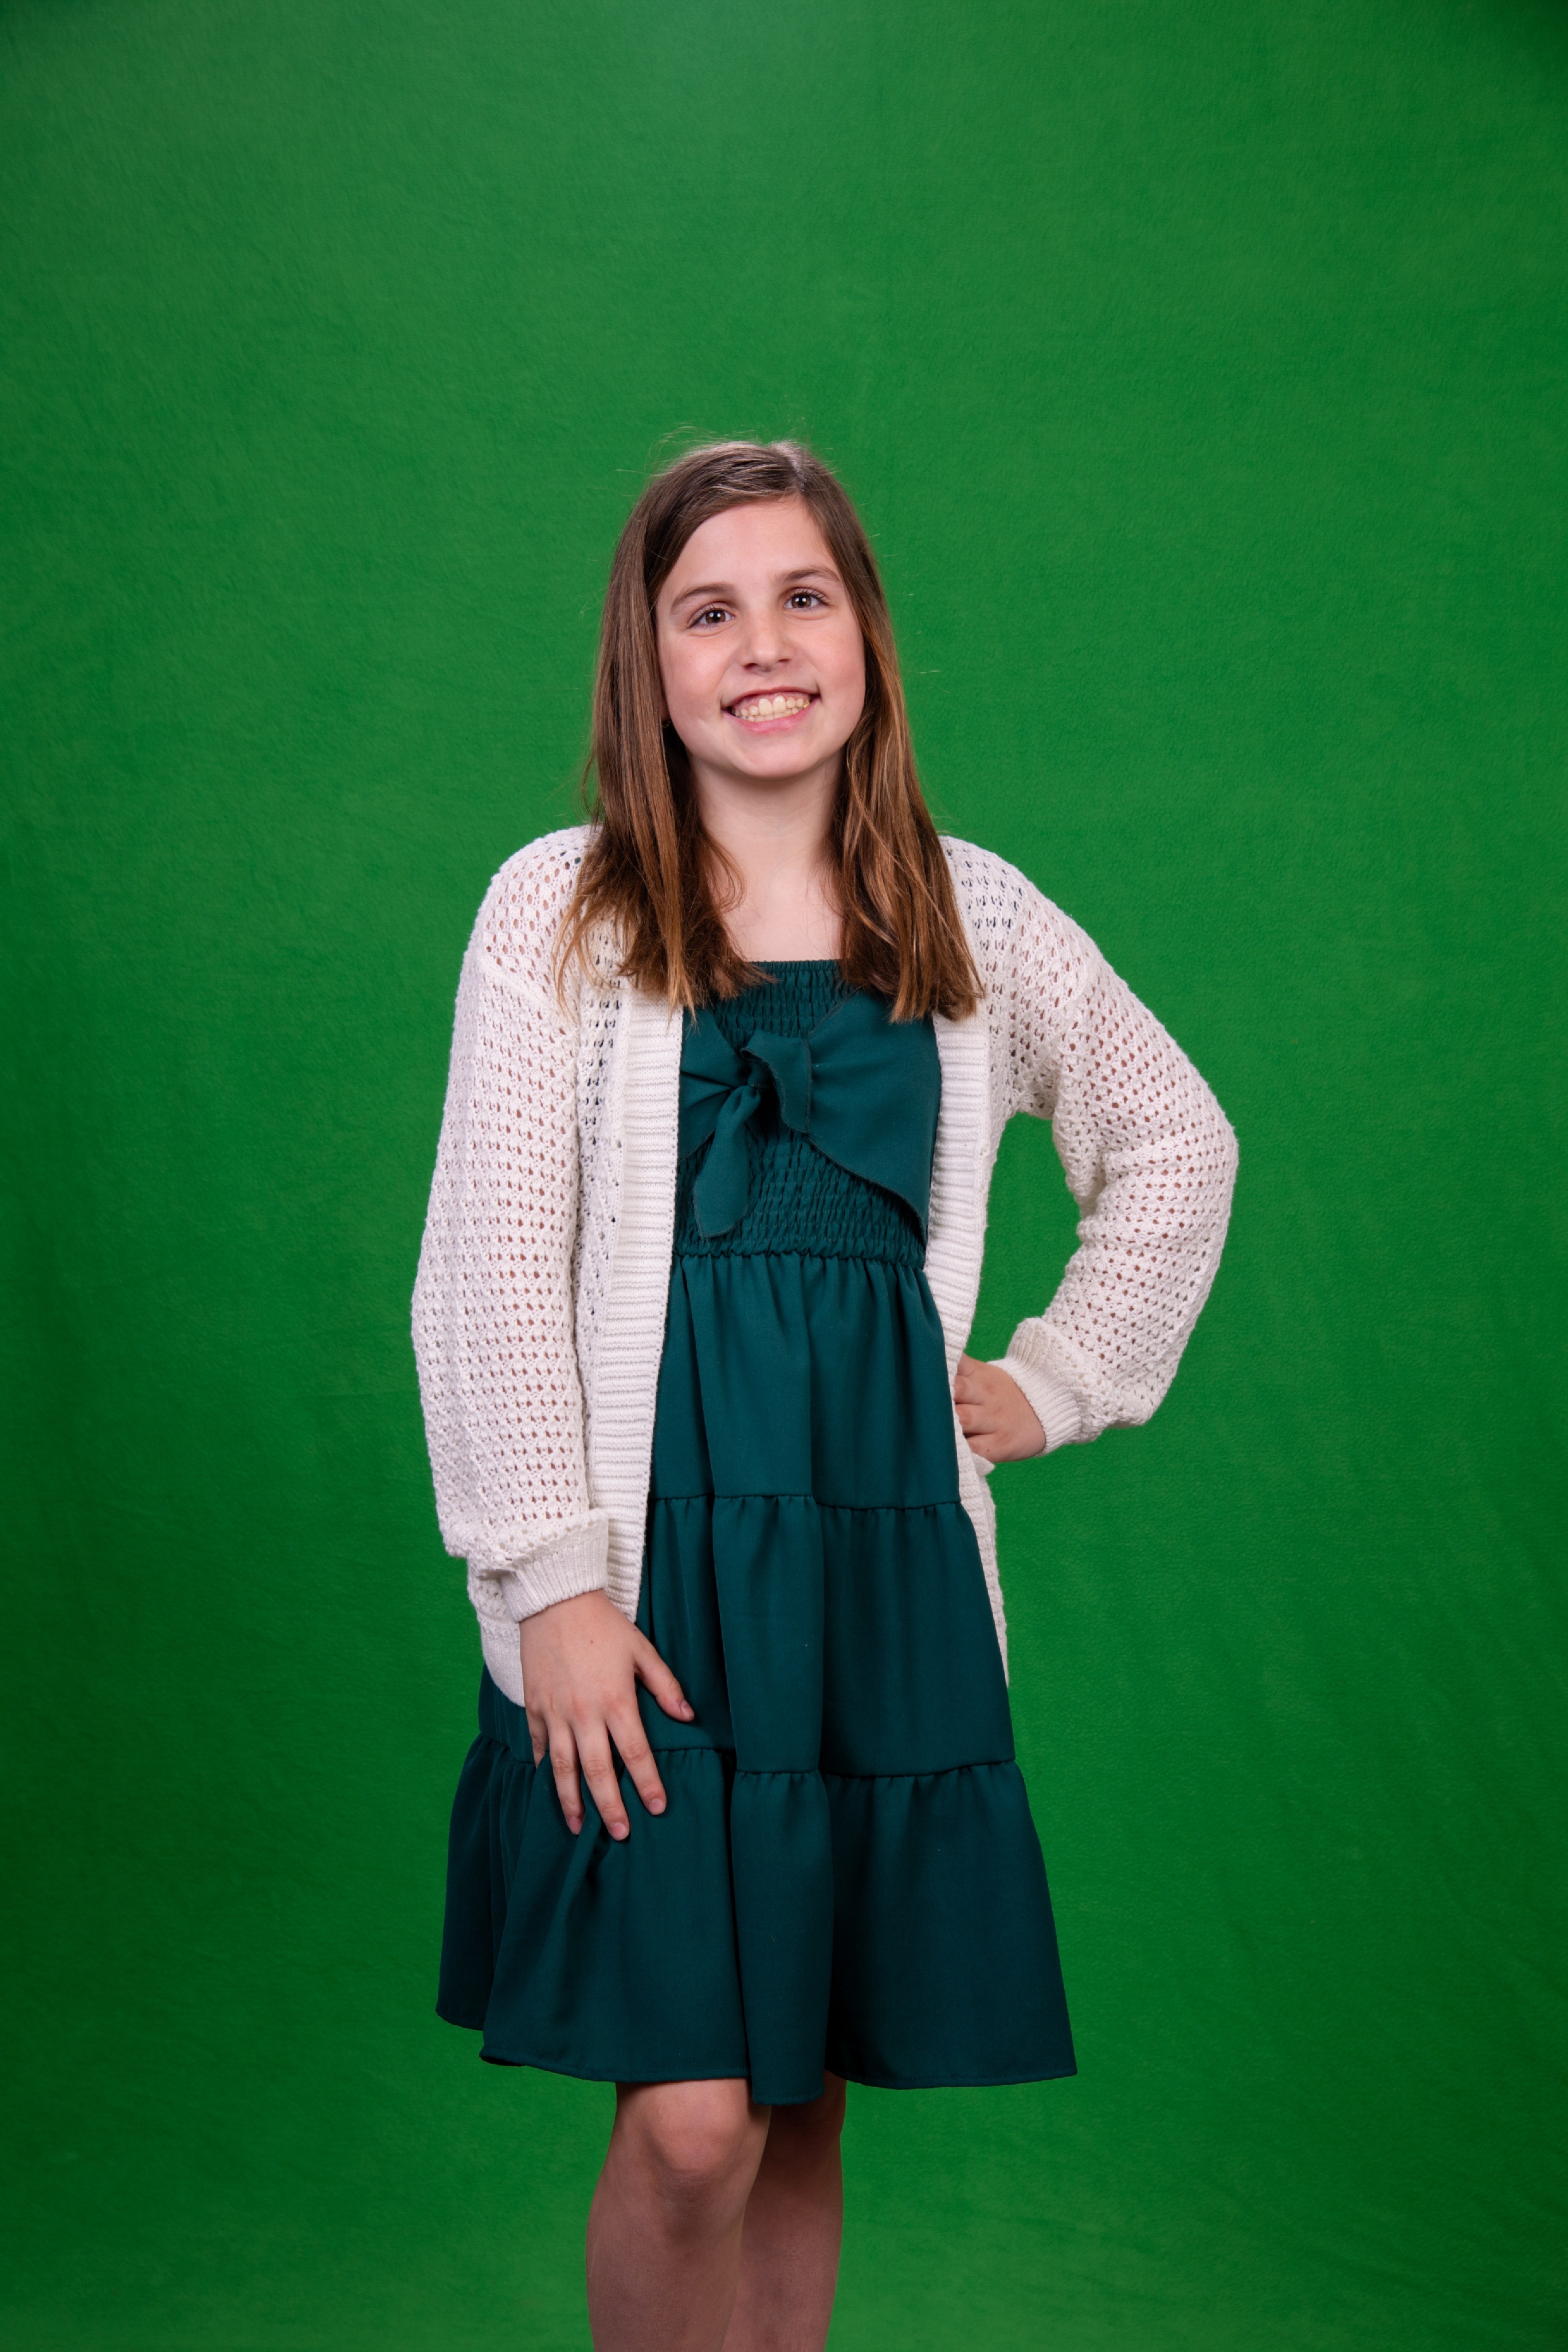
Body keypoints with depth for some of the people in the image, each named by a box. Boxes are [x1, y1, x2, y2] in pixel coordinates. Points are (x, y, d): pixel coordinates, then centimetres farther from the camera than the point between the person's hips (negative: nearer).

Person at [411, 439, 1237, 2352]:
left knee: (806, 2108, 9)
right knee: (690, 2124, -7)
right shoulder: (562, 910, 1)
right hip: (649, 1549, -3)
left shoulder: (973, 916, 10)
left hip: (887, 1550, 3)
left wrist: (1060, 1384, 14)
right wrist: (553, 1580, -11)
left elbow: (1177, 1144, 24)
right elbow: (495, 1265, -3)